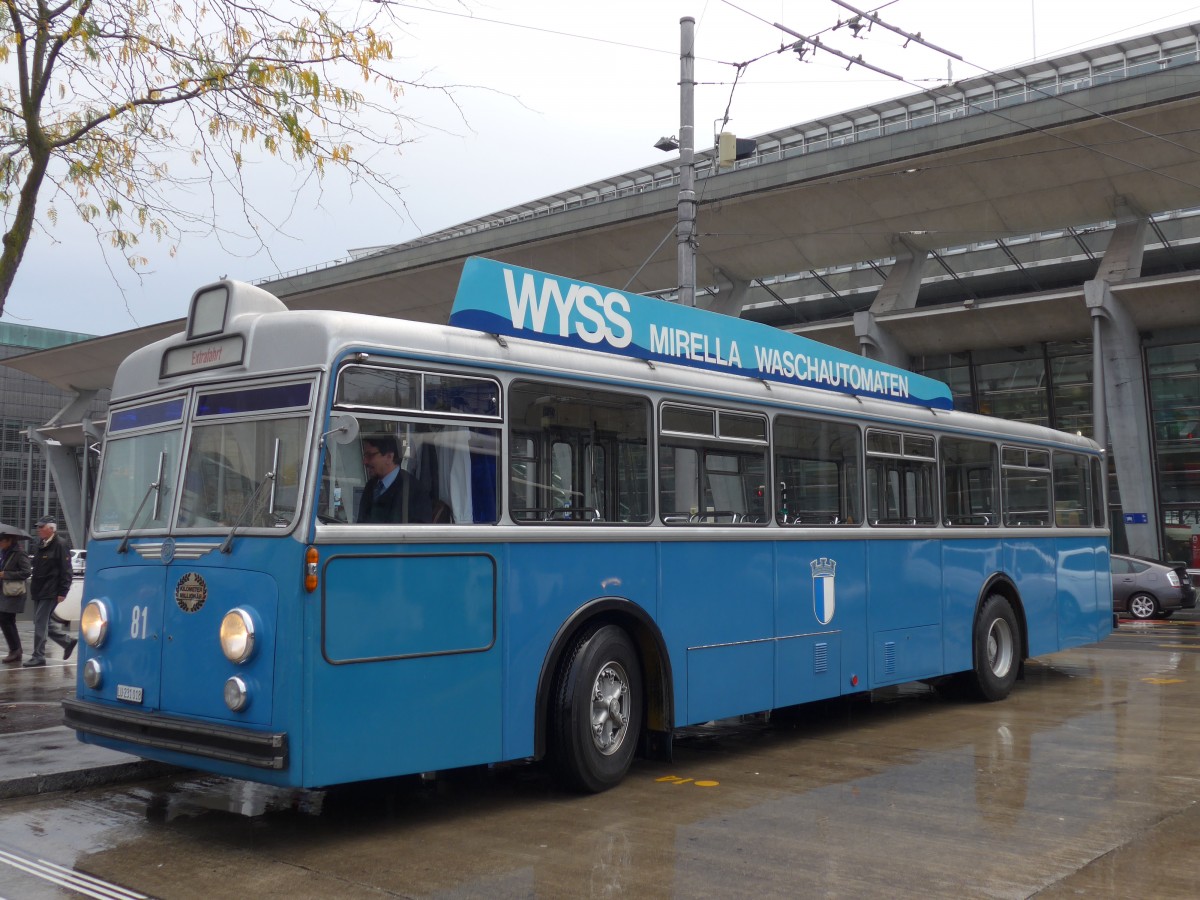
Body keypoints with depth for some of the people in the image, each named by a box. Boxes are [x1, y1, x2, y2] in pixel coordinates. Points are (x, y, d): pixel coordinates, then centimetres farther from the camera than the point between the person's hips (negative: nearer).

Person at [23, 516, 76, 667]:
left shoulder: (60, 545, -12)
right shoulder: (41, 544, 14)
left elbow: (66, 570, -15)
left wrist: (62, 592, -17)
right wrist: (34, 588, 16)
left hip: (50, 592, -9)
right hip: (39, 591, 9)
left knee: (40, 623, -7)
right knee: (42, 622, 12)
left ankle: (38, 656, 1)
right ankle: (68, 641, 26)